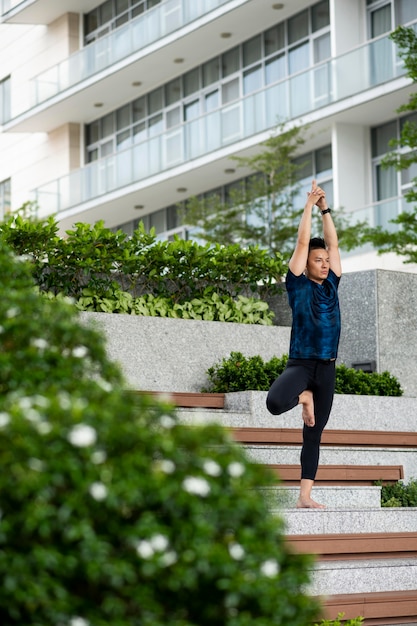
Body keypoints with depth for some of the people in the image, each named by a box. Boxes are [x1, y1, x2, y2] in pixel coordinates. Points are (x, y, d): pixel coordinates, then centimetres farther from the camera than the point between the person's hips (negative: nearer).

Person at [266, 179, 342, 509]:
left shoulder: (331, 284, 13)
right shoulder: (299, 284, -1)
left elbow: (333, 243, 14)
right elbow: (303, 243, -5)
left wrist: (326, 208, 13)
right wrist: (309, 205, 1)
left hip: (327, 369, 5)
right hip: (300, 363, -5)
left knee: (314, 435, 6)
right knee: (275, 402, -32)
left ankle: (305, 497, 8)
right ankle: (303, 397, 3)